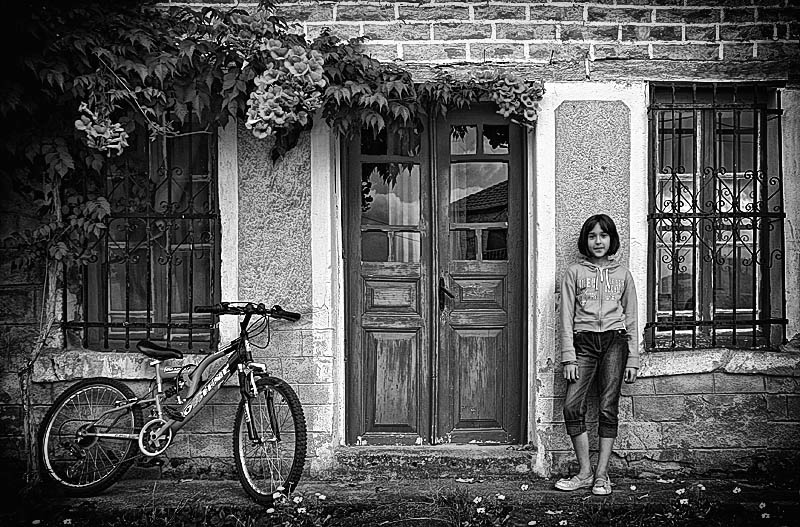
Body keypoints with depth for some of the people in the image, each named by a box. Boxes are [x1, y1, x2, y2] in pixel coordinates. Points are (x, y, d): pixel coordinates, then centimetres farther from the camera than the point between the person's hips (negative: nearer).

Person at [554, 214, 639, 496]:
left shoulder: (622, 274, 13)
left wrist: (632, 358, 5)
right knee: (572, 407, -10)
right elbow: (566, 317, 5)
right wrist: (569, 357, -3)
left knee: (608, 409, -2)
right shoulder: (574, 273, 9)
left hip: (614, 342, 0)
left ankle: (601, 475, 6)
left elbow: (631, 319, 13)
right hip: (583, 342, 0)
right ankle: (585, 473, 2)